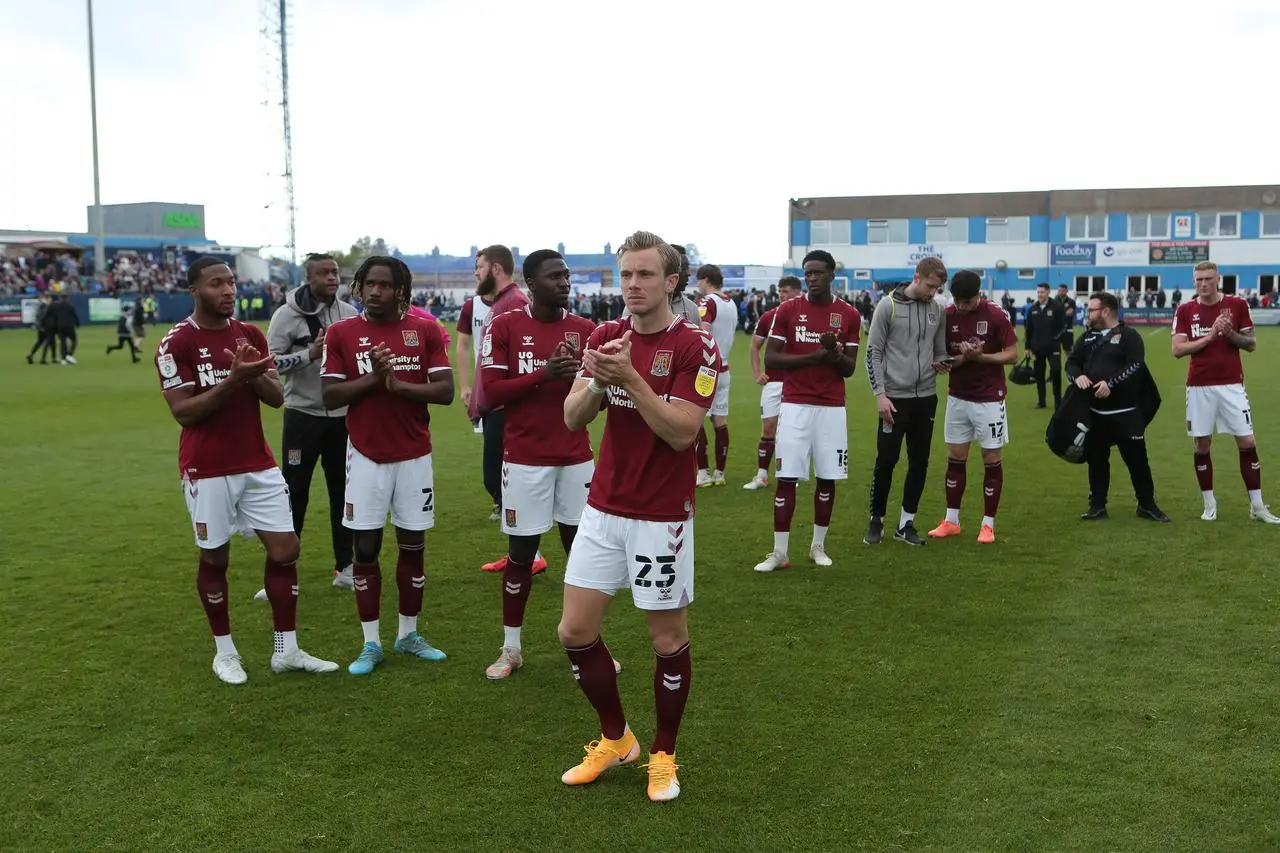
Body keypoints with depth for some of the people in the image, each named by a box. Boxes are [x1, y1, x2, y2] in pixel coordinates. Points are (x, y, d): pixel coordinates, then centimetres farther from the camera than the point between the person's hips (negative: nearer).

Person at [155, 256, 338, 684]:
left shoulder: (251, 335, 7)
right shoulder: (176, 344, -9)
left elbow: (276, 397, 4)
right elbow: (182, 411, -15)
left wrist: (255, 374, -17)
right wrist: (232, 380, -25)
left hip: (259, 464, 5)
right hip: (208, 469, -5)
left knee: (285, 548, 2)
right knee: (214, 557, 7)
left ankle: (287, 650, 14)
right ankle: (224, 651, 24)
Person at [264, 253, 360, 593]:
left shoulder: (350, 314, 3)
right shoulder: (288, 315, -8)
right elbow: (271, 362, -13)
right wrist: (310, 354, -23)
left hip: (343, 415, 4)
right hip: (303, 415, -4)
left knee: (344, 491, 11)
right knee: (295, 494, 2)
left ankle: (345, 567, 23)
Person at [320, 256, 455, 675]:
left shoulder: (425, 330, 0)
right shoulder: (341, 333, 0)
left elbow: (445, 390, -5)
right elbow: (329, 396, -4)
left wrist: (398, 384, -18)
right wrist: (370, 378, -18)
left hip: (414, 455, 1)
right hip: (366, 456, 0)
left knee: (413, 546, 8)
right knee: (365, 548, 3)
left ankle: (409, 634, 24)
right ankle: (371, 644, 14)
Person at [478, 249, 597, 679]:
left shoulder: (585, 329, 6)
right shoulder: (504, 327, -3)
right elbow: (491, 392, -8)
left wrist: (583, 378, -14)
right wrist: (543, 375, -19)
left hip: (577, 457, 3)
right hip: (526, 459, -3)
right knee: (521, 552, 4)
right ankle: (511, 648, 20)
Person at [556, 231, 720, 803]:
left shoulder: (696, 346, -11)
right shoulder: (605, 336, 5)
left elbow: (681, 431, -19)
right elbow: (573, 418, -2)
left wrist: (629, 375, -27)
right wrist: (596, 381, -22)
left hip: (661, 518, -5)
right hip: (603, 509, 5)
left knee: (668, 638, 6)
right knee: (575, 631, 6)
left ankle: (663, 754, 27)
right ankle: (615, 739, 28)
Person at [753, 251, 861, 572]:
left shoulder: (849, 315, 4)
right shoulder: (787, 310, 0)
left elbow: (849, 369, 4)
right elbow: (770, 359, -4)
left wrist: (835, 352, -18)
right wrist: (814, 356, -13)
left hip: (831, 408, 2)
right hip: (794, 405, -1)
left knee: (827, 478, 7)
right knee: (786, 478, -3)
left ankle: (818, 546, 22)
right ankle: (779, 552, 4)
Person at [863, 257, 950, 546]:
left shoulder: (938, 310, 7)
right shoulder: (888, 306, -6)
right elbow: (873, 352, -6)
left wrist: (941, 363, -5)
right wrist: (880, 394, -12)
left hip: (926, 397, 5)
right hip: (894, 397, -4)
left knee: (919, 462, 7)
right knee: (886, 460, -1)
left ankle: (906, 524, 18)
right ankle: (876, 520, 16)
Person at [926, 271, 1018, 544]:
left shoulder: (997, 315, -11)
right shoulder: (947, 315, -1)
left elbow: (1012, 354, -9)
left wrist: (979, 356, -22)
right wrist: (948, 361, -16)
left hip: (989, 399, -4)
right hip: (957, 397, 4)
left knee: (991, 459, 3)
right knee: (955, 458, 9)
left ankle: (988, 524, 12)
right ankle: (951, 521, 18)